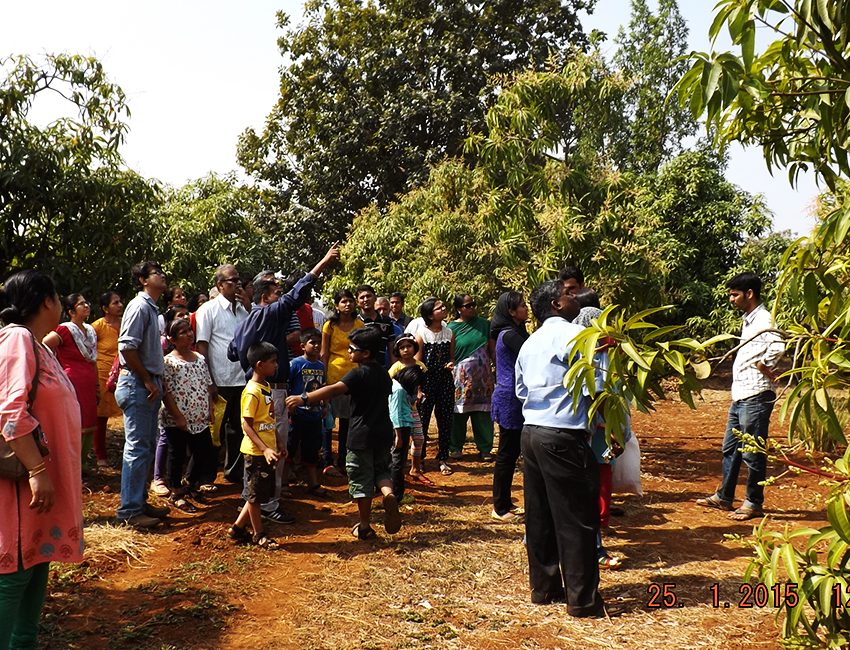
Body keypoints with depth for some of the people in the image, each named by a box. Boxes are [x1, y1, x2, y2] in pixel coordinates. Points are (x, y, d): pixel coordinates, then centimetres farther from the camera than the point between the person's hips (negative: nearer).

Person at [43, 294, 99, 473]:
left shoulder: (90, 330, 14)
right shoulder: (65, 330, -10)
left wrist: (97, 386, 19)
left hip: (89, 387, 7)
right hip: (72, 385, -7)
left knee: (89, 427, 10)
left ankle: (83, 464, 23)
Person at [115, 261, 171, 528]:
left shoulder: (152, 308, 18)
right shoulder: (139, 306, -12)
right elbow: (126, 347, -21)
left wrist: (156, 381, 14)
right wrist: (148, 381, -17)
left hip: (149, 384, 10)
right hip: (137, 384, -10)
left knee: (147, 446, 14)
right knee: (137, 447, -6)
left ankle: (139, 501, 23)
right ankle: (130, 510, 0)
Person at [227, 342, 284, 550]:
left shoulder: (266, 387, 10)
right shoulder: (252, 392, -19)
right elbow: (247, 425, -21)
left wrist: (278, 443, 19)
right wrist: (265, 449, -27)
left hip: (267, 450, 9)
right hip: (256, 452, -9)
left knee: (263, 492, 16)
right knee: (256, 494, 6)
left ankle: (237, 528, 27)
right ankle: (259, 535, 19)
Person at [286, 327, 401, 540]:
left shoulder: (359, 373, -14)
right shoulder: (384, 373, 9)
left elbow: (334, 390, -28)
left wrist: (304, 398, -33)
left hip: (362, 435, -7)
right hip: (384, 433, 7)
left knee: (361, 480, 5)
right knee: (380, 470, 22)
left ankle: (364, 527, 14)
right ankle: (388, 494, -9)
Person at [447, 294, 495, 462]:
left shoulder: (483, 324, 7)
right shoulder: (452, 328, 0)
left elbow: (493, 350, 9)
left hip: (483, 375, 2)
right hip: (461, 376, -2)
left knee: (483, 412, 4)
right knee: (460, 412, 2)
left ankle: (485, 448, 14)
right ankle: (456, 447, 17)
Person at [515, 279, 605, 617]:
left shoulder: (529, 343, 15)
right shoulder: (573, 334, -10)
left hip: (531, 432, 8)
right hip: (562, 436, -8)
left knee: (539, 516, 14)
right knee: (577, 519, 1)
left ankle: (543, 586, 24)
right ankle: (582, 599, 9)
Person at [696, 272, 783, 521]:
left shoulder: (763, 319, -14)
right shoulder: (748, 320, 17)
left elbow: (777, 347, -31)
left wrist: (766, 369, -18)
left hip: (756, 397, -10)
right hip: (740, 396, 10)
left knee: (752, 453, 0)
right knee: (730, 449, 16)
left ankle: (754, 503, 12)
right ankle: (724, 497, 26)